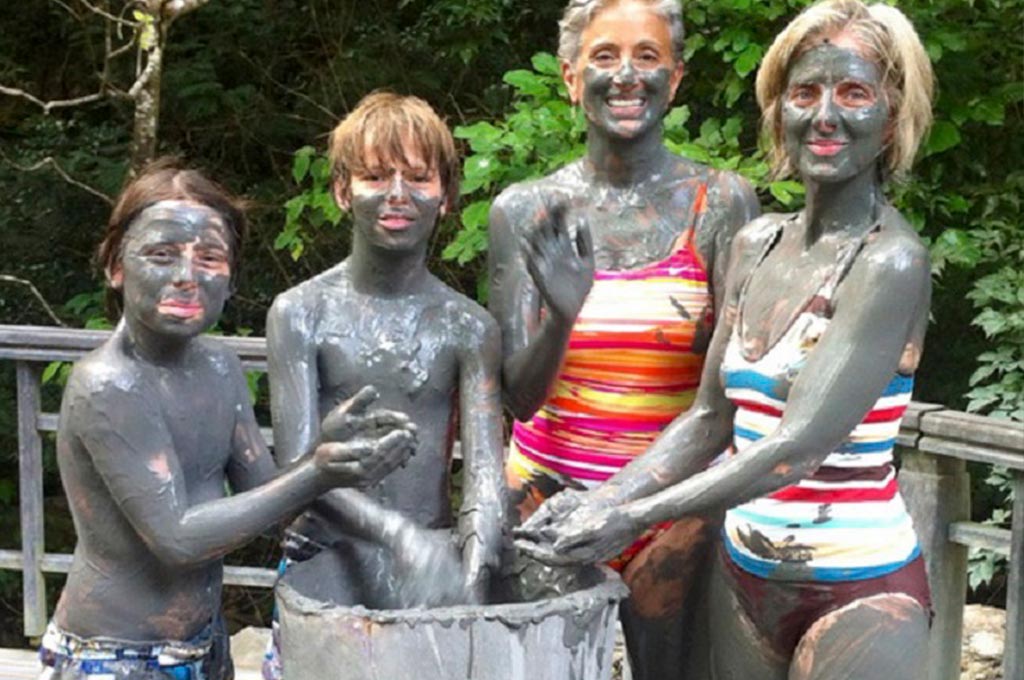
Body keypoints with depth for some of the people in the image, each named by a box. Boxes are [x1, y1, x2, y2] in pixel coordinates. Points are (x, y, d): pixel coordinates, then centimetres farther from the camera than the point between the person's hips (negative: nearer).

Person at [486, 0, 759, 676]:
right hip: (551, 487, 1)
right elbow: (520, 394, -7)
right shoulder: (526, 209, -2)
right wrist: (562, 312, -24)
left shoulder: (721, 201, -5)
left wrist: (709, 328, -24)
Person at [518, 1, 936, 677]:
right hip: (745, 571, 6)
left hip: (855, 589, -6)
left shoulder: (892, 260, -14)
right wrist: (601, 504, -4)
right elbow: (710, 417, 8)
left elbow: (800, 446, -21)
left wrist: (635, 517, -22)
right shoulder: (756, 245, 6)